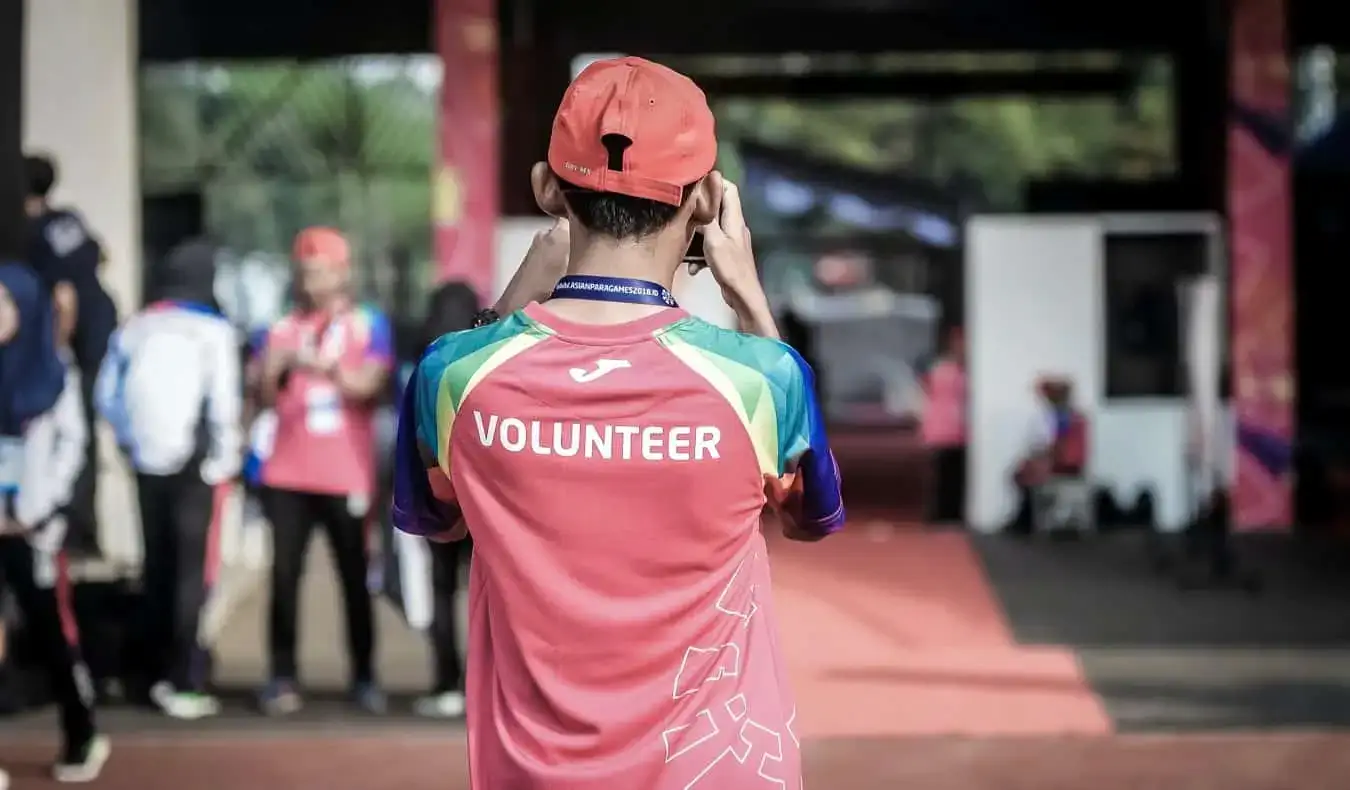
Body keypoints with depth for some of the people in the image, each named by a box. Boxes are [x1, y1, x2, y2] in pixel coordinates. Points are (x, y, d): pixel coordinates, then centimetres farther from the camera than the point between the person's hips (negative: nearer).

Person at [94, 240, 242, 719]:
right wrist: (225, 459, -3)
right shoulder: (213, 331, -7)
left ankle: (156, 674, 18)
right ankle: (186, 684, -4)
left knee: (155, 567, 13)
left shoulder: (133, 329, 9)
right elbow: (223, 404, -13)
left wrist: (133, 440, 14)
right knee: (193, 571, -2)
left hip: (149, 461, 5)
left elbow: (107, 396, 8)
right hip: (197, 463, -5)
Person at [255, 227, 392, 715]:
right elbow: (266, 399, 5)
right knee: (284, 575, -4)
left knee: (355, 578, 3)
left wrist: (325, 367, -25)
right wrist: (275, 372, -16)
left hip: (347, 476, -2)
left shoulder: (368, 326, 5)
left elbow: (370, 387, -9)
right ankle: (282, 678, -1)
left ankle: (364, 678, 11)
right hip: (288, 475, 2)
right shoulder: (283, 328, 11)